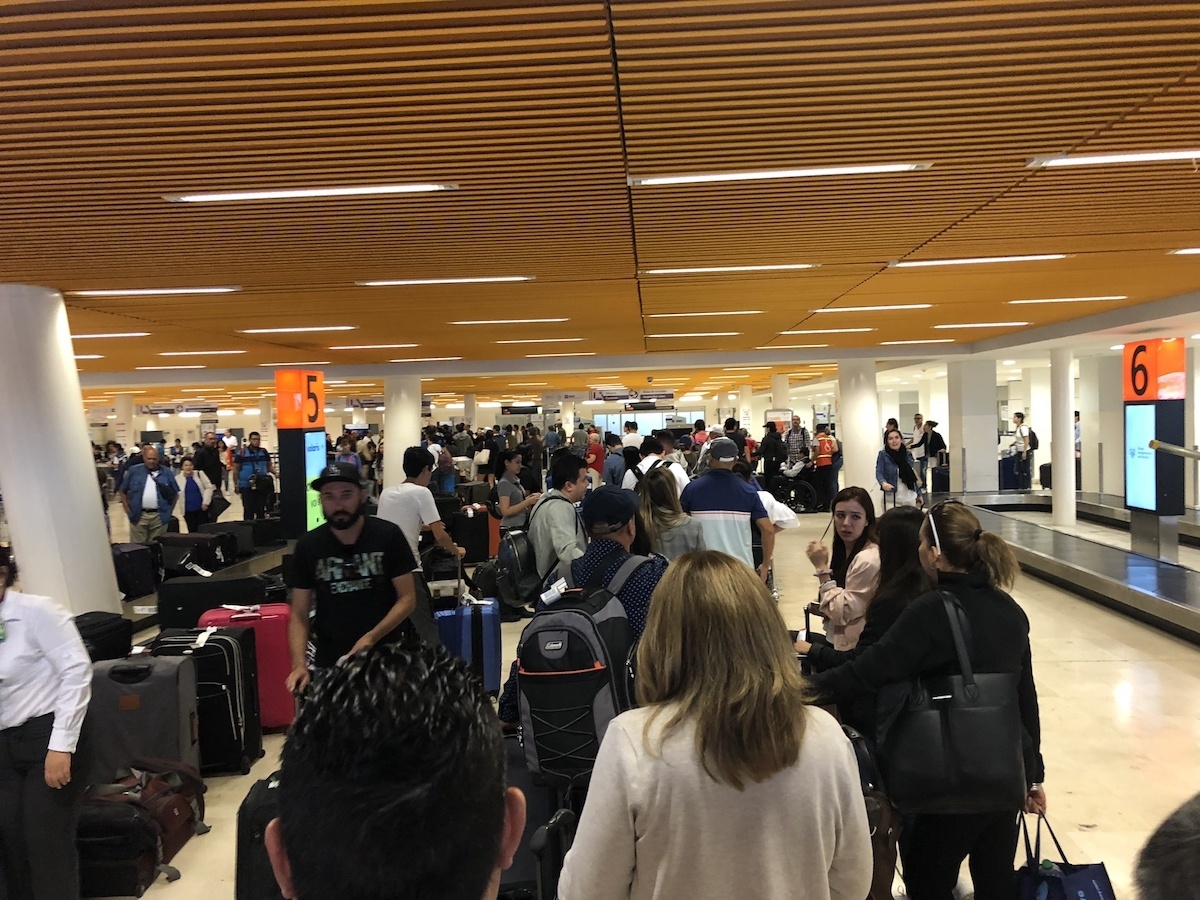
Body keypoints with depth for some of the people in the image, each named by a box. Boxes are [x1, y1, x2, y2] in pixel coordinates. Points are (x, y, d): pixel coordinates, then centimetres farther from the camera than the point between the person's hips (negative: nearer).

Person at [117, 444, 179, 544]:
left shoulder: (166, 473, 6)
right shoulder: (134, 470, 2)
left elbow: (175, 493, 14)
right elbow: (122, 491, 9)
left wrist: (169, 510, 7)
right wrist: (127, 509, 2)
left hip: (159, 516, 1)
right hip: (139, 516, -1)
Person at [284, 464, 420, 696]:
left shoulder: (388, 536, -8)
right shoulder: (307, 546, -3)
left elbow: (407, 598, -7)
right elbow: (299, 614, -2)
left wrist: (371, 637, -21)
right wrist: (299, 664, -17)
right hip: (330, 662, 1)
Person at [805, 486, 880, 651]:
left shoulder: (868, 560, -23)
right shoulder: (845, 548, 3)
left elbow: (840, 613, -19)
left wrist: (822, 567, -18)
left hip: (853, 647, -7)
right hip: (839, 637, 7)